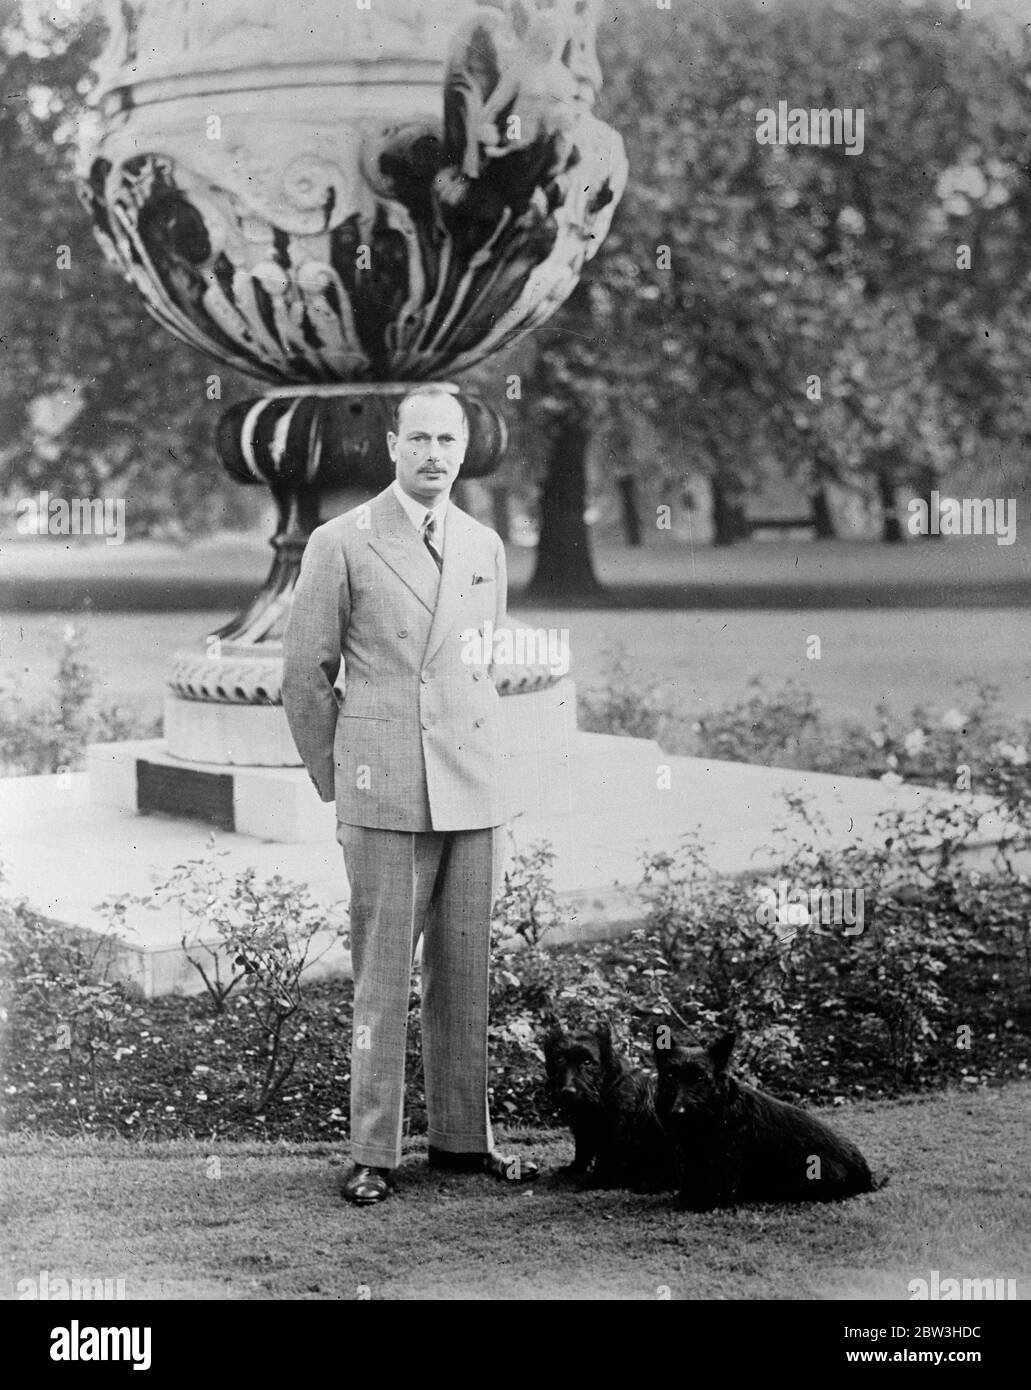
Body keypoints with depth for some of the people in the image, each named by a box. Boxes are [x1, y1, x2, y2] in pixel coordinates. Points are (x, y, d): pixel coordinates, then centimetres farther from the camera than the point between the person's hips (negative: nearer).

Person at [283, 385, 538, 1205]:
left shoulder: (485, 547, 13)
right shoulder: (342, 544, -1)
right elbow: (306, 674, 3)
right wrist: (335, 783, 6)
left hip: (474, 793, 4)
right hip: (384, 797, -4)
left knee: (466, 971, 7)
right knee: (382, 974, -2)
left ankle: (462, 1136, 17)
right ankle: (374, 1153, 6)